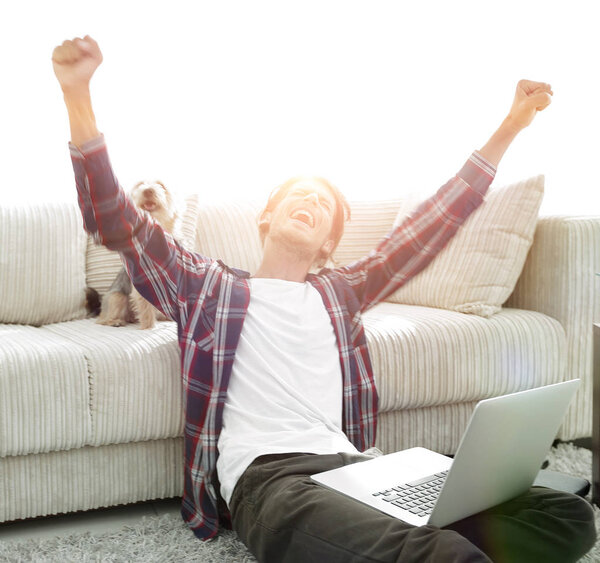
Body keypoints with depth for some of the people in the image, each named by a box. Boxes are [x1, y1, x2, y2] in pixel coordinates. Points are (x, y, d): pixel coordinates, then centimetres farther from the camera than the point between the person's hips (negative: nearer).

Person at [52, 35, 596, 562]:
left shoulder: (339, 292, 28)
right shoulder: (210, 287, 18)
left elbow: (432, 225, 28)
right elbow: (116, 223, 10)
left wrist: (511, 124, 27)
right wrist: (78, 97, -1)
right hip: (265, 477, -6)